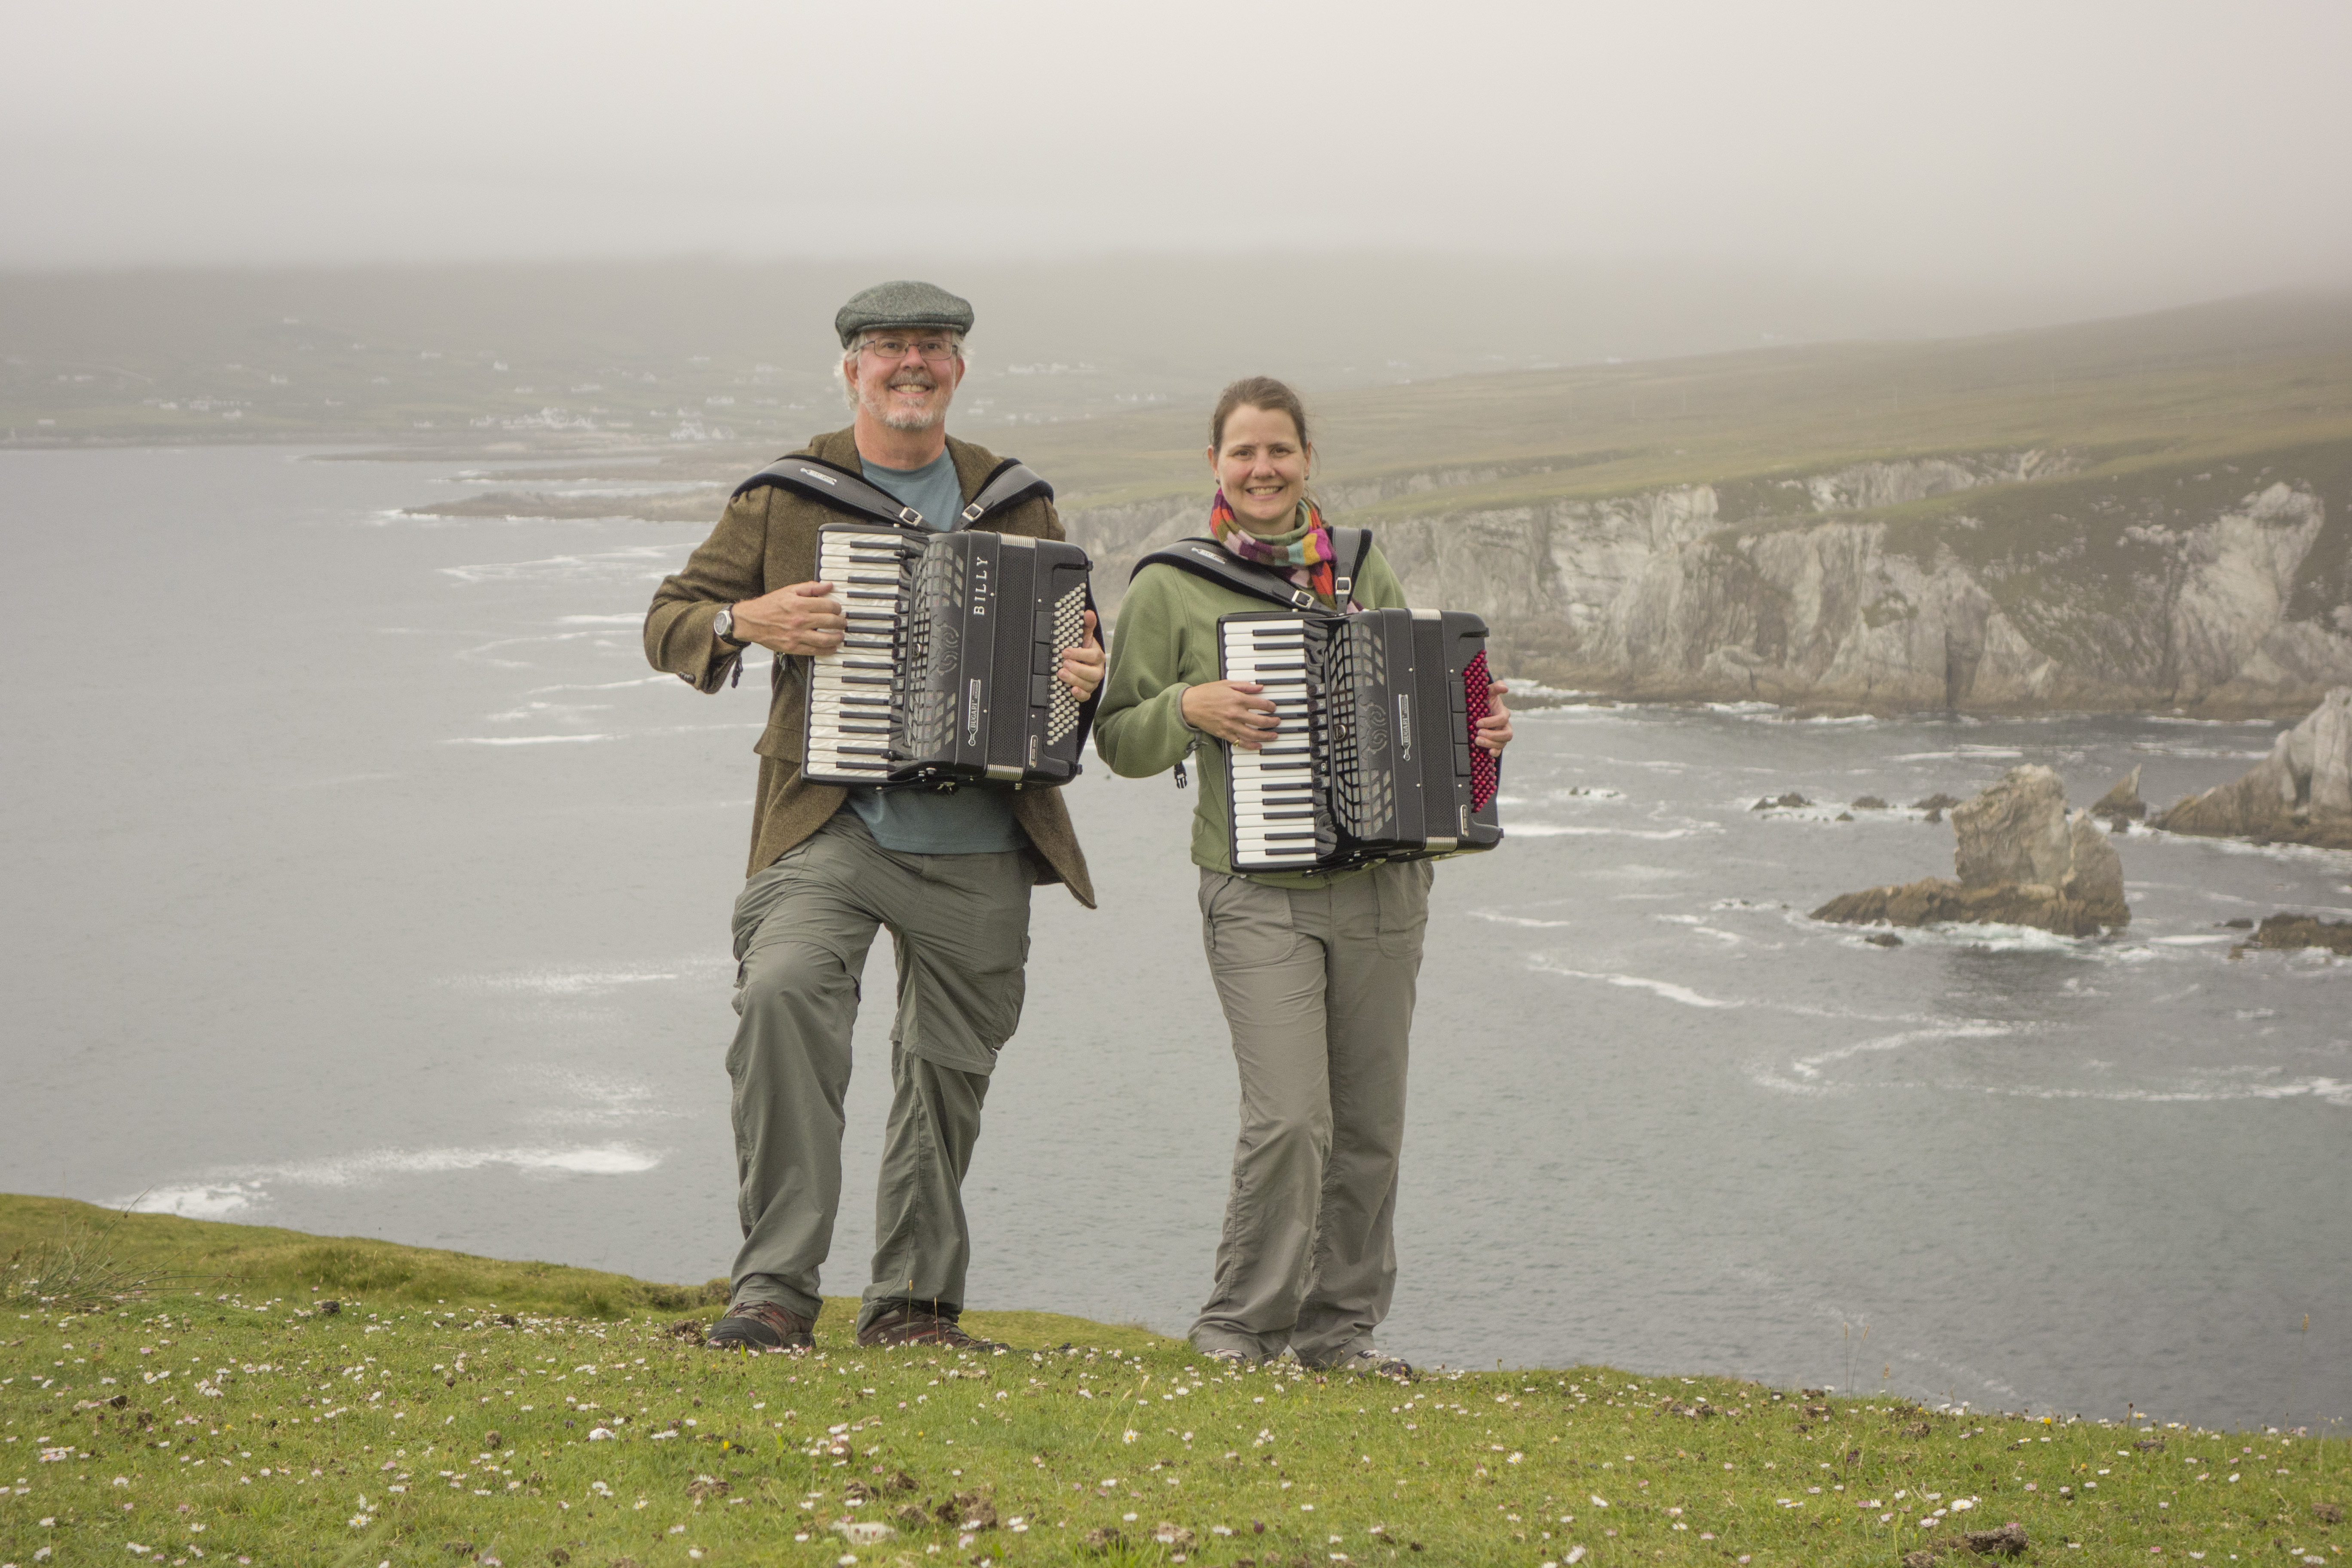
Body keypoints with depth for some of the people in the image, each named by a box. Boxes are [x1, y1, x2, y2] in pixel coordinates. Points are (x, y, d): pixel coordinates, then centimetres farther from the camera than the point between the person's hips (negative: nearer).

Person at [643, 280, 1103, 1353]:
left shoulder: (1020, 503, 12)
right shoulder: (782, 498, 5)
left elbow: (1078, 625, 21)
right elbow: (669, 622, 8)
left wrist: (1087, 673, -3)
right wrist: (747, 622, -14)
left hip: (981, 844, 3)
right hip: (832, 824, -3)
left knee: (949, 1070, 9)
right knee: (783, 992, -27)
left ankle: (911, 1303, 24)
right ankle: (776, 1287, -23)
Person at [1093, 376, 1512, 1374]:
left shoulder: (1362, 567, 12)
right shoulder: (1171, 588, 2)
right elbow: (1120, 740, 4)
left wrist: (1480, 724, 4)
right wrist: (1192, 706, -14)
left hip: (1382, 887, 4)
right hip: (1259, 890, -4)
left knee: (1369, 1123, 6)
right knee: (1289, 1116, -15)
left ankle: (1340, 1329, 18)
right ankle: (1242, 1324, 1)